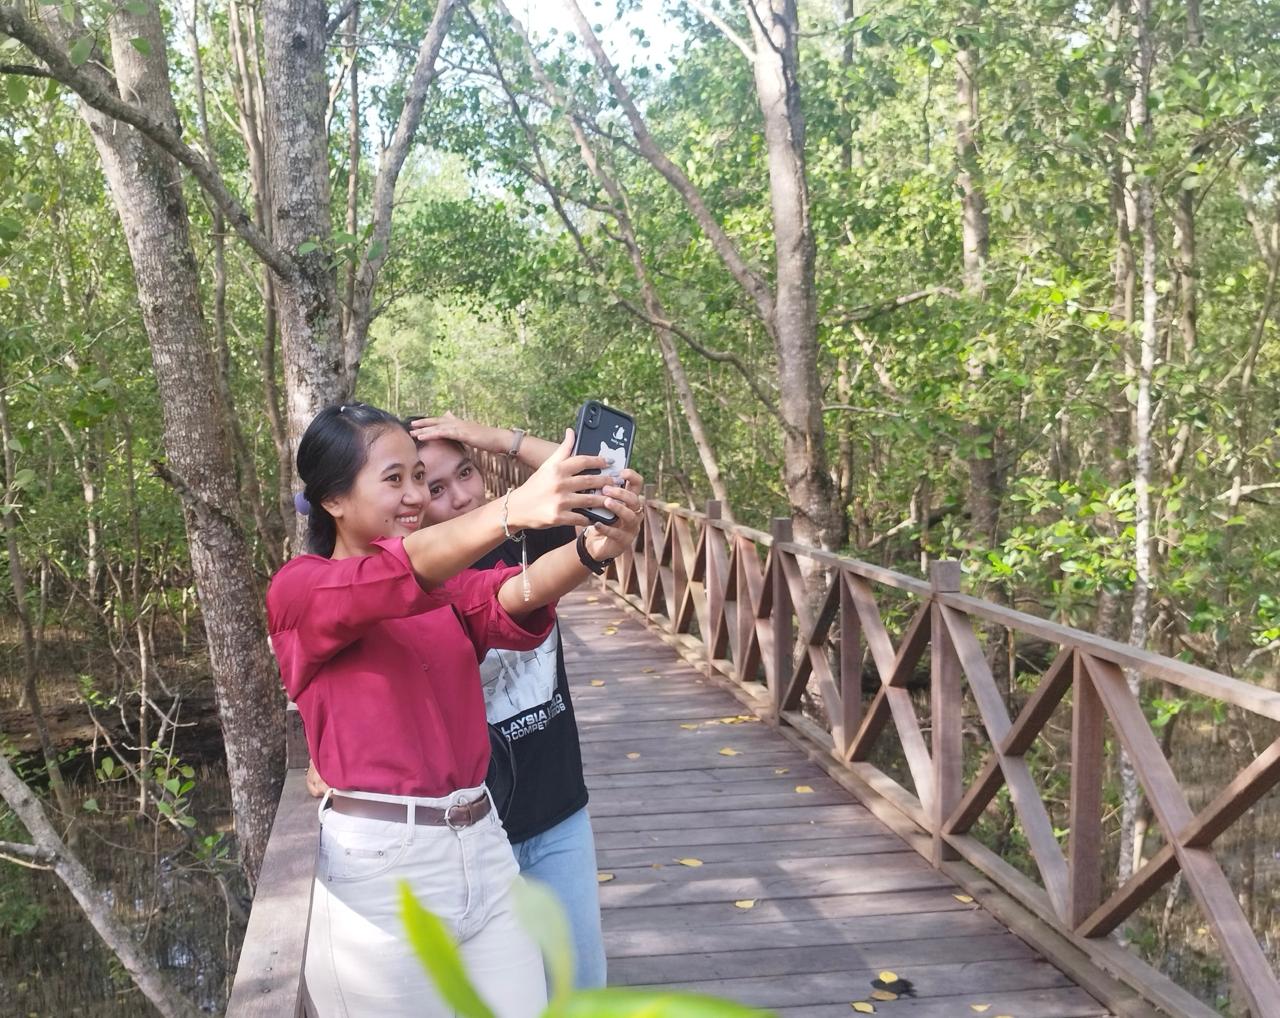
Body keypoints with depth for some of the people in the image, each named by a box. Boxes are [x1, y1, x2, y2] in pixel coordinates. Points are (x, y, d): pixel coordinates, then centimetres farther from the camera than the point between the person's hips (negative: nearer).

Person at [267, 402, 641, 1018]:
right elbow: (398, 575, -26)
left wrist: (591, 549, -34)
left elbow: (512, 597, -12)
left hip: (482, 847, 5)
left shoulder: (447, 582, 10)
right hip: (382, 863, -5)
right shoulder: (298, 591, -5)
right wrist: (512, 511, -43)